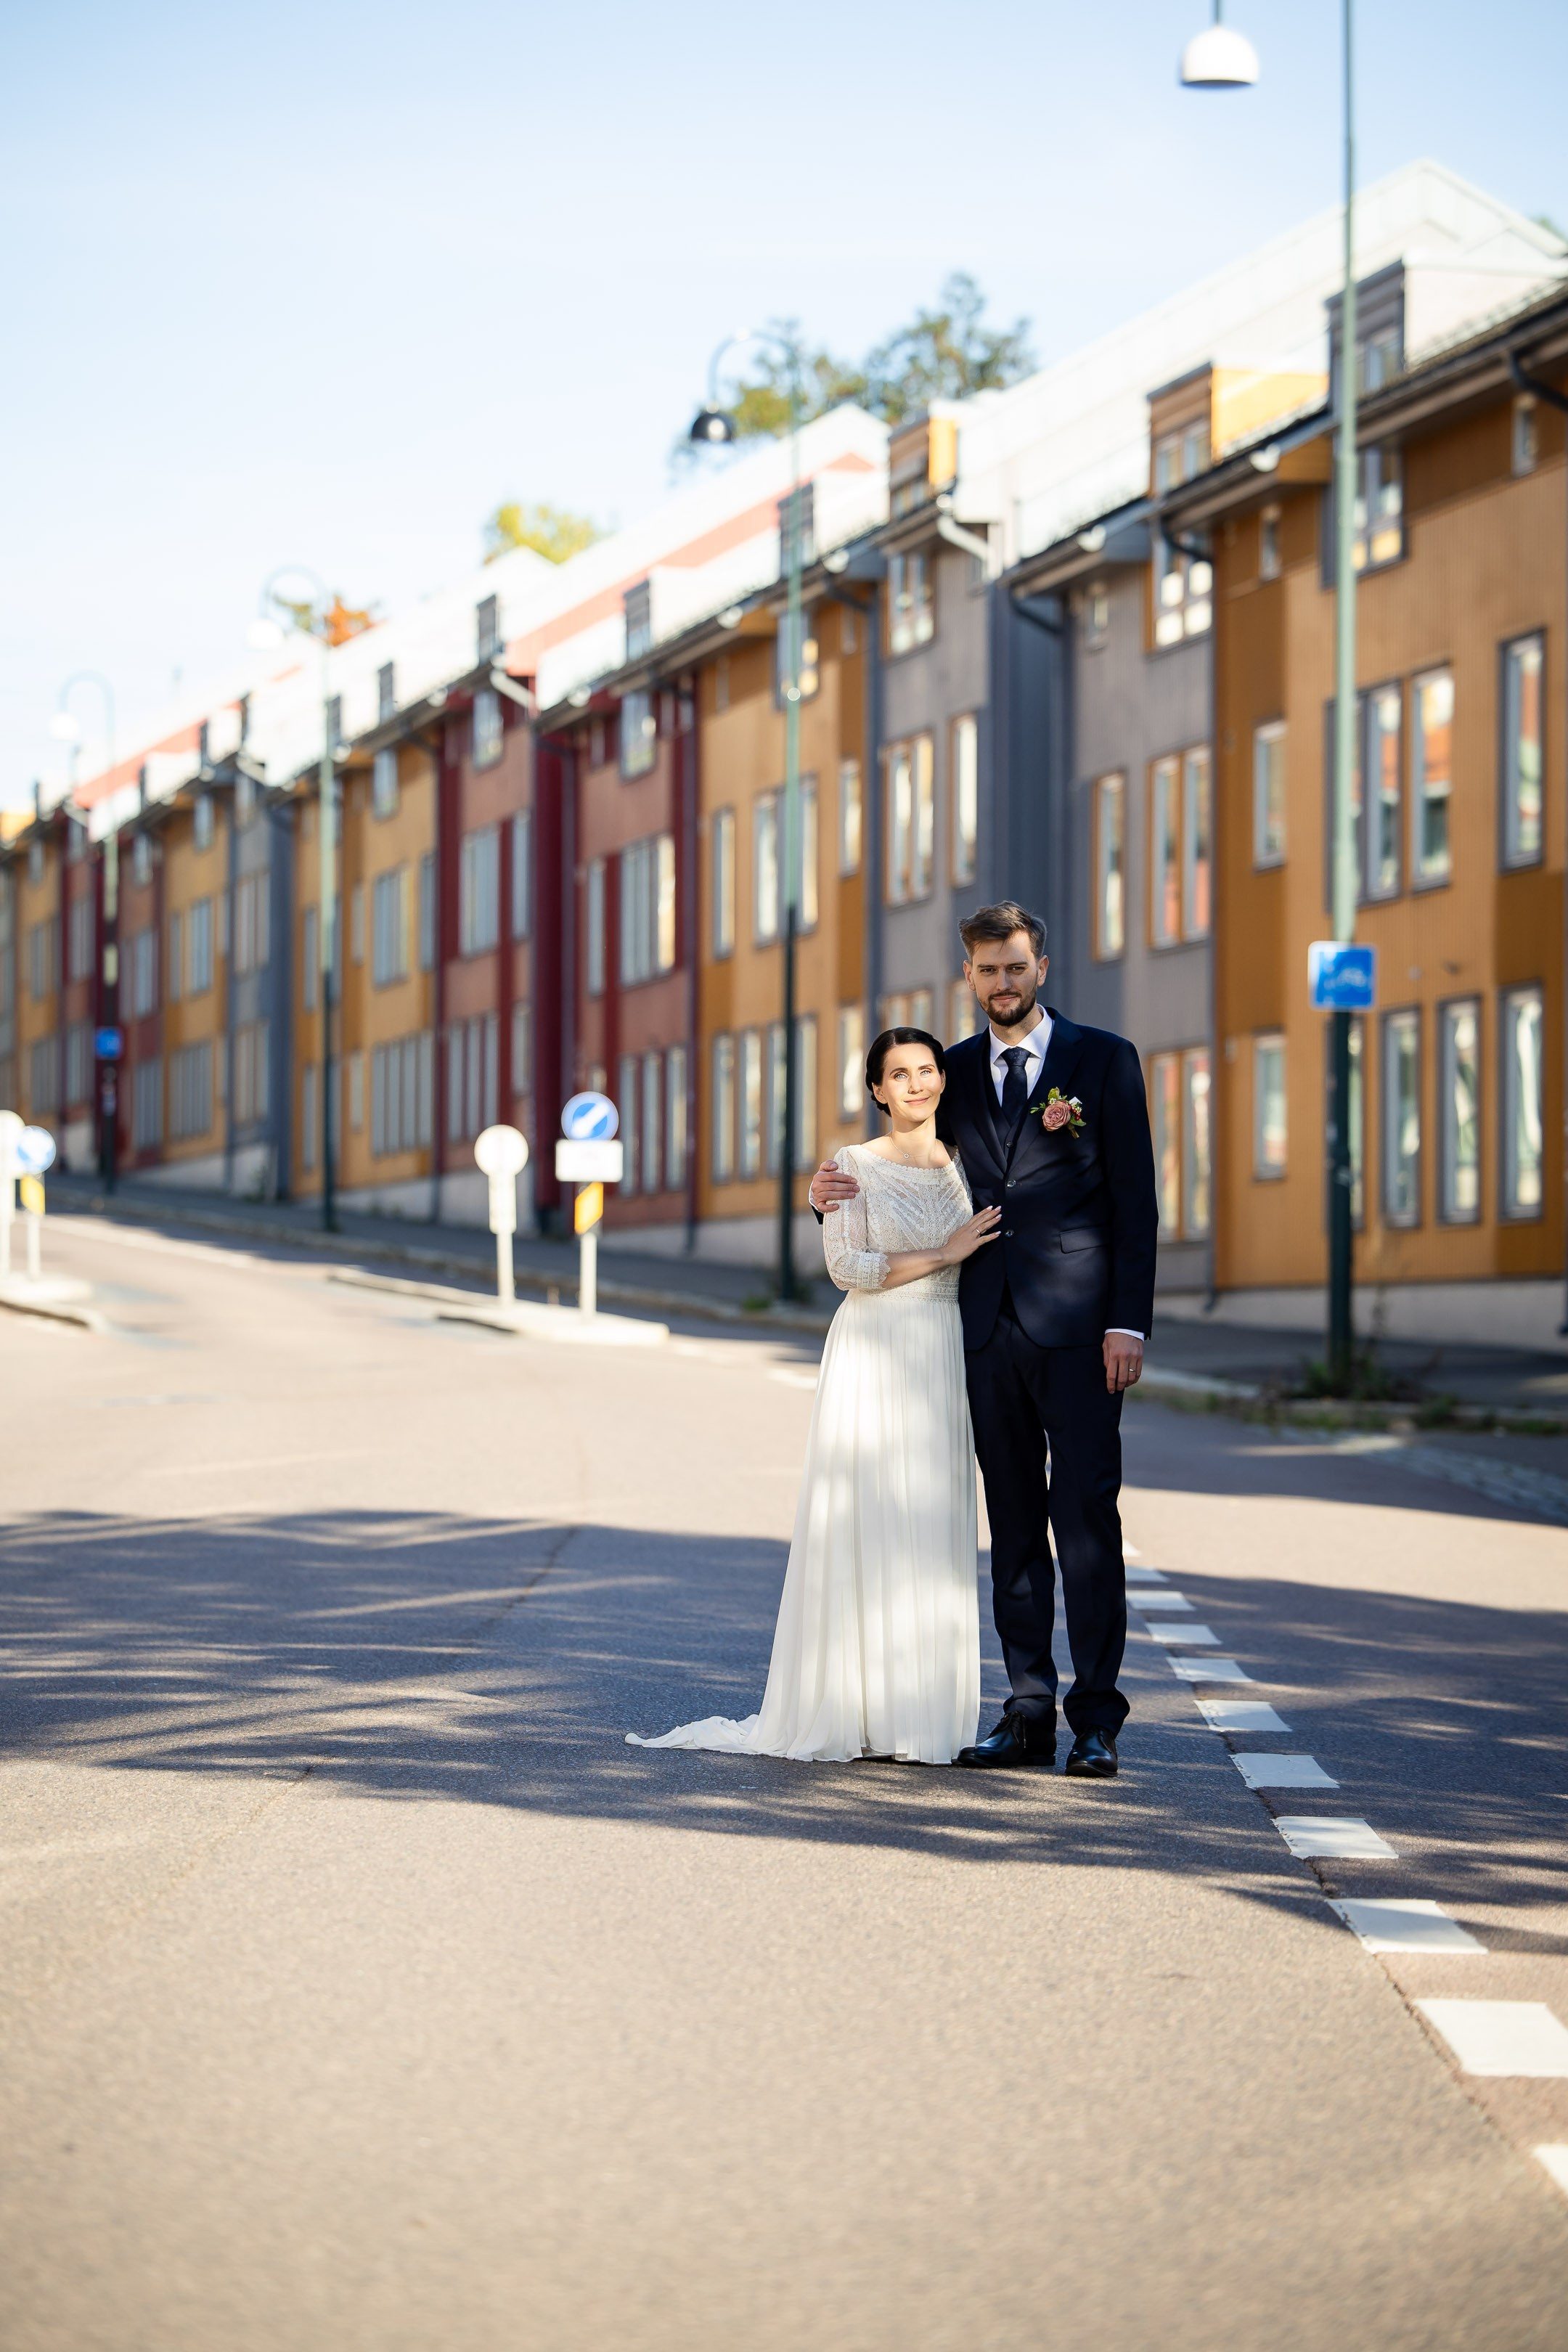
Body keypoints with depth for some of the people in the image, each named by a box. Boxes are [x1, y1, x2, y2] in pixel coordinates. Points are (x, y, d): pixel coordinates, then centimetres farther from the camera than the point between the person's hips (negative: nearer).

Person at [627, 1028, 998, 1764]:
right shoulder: (853, 1165, 1)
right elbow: (848, 1267, -9)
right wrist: (944, 1252, -10)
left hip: (945, 1365, 4)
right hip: (871, 1360, -4)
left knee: (933, 1533, 3)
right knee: (859, 1530, -5)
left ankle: (916, 1718, 7)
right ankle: (840, 1715, -1)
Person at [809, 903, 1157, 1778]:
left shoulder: (1103, 1059, 1)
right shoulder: (957, 1072, 13)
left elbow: (1135, 1201, -2)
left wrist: (1128, 1323, -10)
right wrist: (844, 1192, -2)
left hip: (1077, 1327, -4)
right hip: (988, 1328, 4)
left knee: (1087, 1517, -6)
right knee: (1014, 1525, 7)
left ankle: (1096, 1717, -2)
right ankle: (1030, 1713, 12)